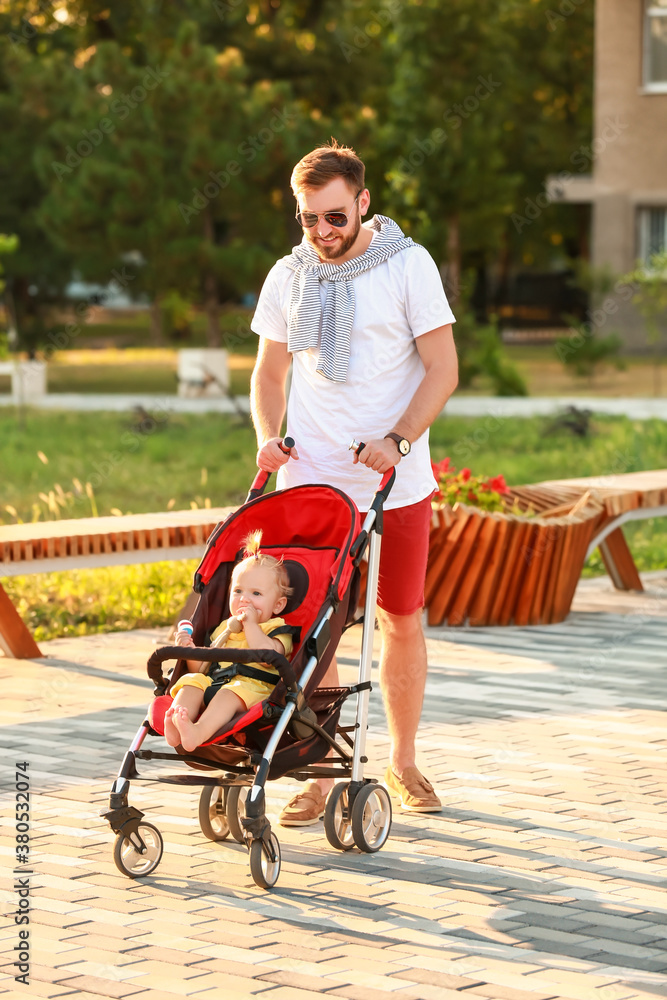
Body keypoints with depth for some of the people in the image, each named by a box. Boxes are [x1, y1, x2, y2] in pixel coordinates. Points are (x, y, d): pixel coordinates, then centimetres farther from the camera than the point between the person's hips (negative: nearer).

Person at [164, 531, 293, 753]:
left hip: (253, 687, -6)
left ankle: (199, 732, -64)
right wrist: (192, 652, 9)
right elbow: (203, 668, 28)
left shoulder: (277, 630, 12)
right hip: (213, 684, 6)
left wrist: (250, 624, -5)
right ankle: (174, 728, -47)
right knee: (191, 681, -21)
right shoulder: (224, 629, 31)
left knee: (231, 692, -36)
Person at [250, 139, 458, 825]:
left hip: (397, 483, -2)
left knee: (402, 618, 7)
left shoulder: (408, 265, -4)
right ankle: (321, 775, 4)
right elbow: (270, 370, 16)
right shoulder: (288, 277, 6)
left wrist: (397, 440, -18)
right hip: (311, 480, 2)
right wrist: (268, 436, -3)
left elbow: (442, 369, -5)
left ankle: (402, 762, 24)